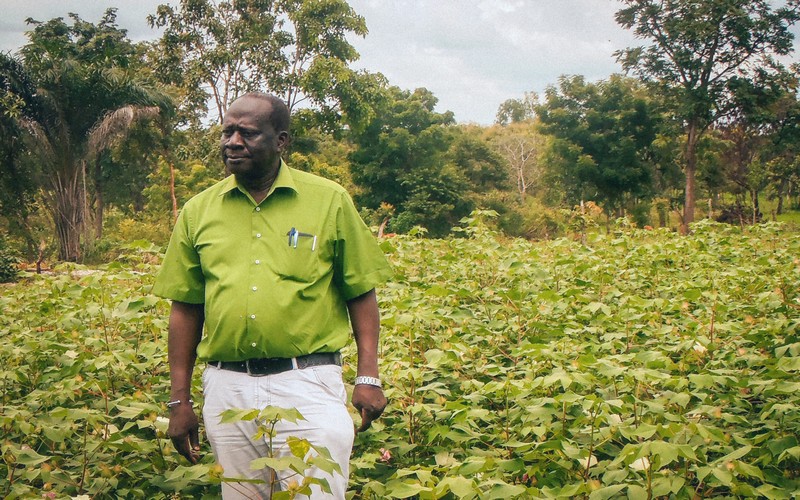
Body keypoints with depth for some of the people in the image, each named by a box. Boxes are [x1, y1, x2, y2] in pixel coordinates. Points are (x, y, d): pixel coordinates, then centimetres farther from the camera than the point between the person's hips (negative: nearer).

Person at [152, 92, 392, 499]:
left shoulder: (330, 201, 1)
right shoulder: (198, 212, 7)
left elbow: (361, 293, 3)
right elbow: (185, 308, 10)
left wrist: (368, 378, -5)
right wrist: (179, 399, 8)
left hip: (308, 386, -3)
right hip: (227, 389, 3)